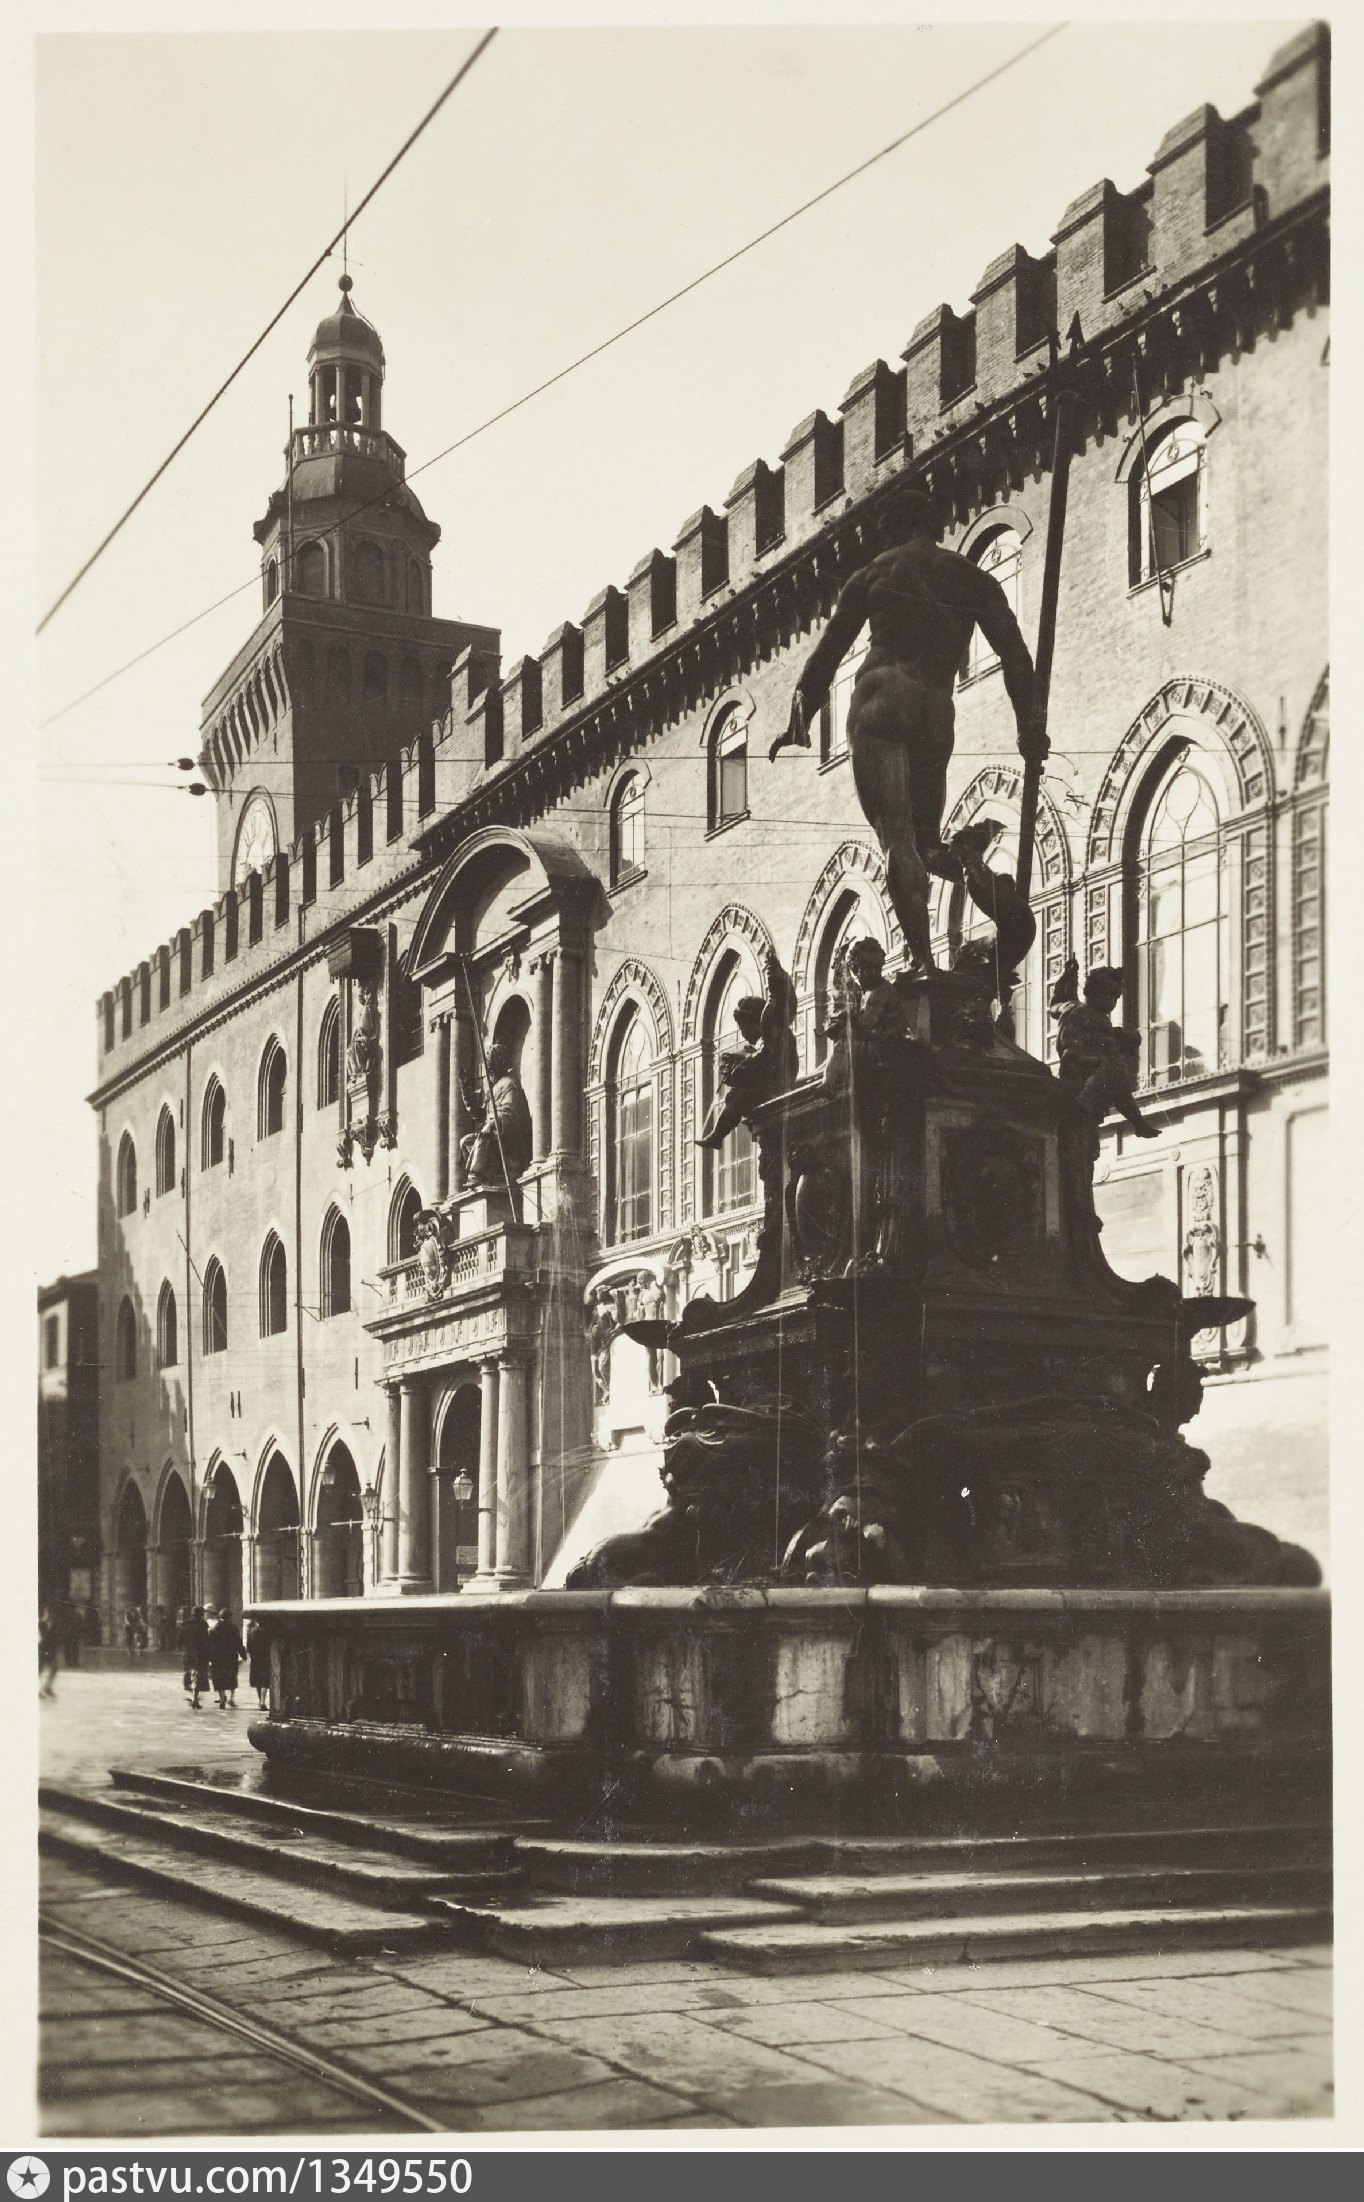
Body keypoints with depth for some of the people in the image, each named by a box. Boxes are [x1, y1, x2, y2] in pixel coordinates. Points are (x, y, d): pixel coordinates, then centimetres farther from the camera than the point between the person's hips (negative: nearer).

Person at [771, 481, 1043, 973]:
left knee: (896, 838, -9)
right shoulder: (974, 579, 19)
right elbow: (1013, 651, 10)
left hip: (881, 697, -2)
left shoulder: (873, 574, 16)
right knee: (924, 835, 18)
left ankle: (925, 961, -24)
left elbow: (828, 652, 17)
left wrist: (800, 718, 23)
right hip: (937, 710, 2)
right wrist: (1029, 724, 8)